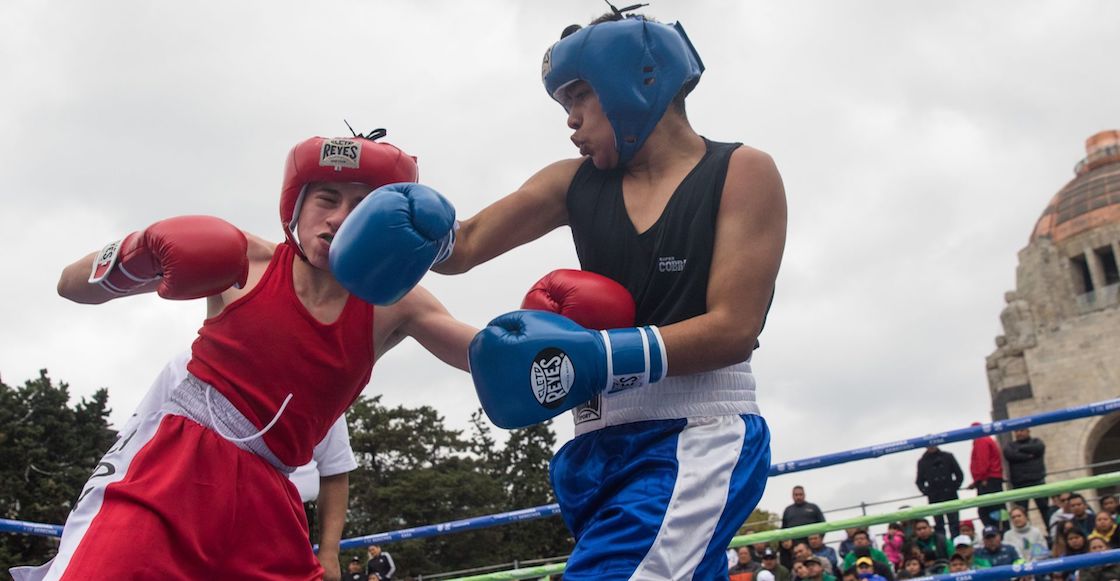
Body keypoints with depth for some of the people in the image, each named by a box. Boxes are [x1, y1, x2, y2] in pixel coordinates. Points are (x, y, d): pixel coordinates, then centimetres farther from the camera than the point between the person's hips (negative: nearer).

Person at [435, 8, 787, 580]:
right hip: (602, 445, 6)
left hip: (696, 436, -6)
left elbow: (734, 329, -9)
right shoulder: (575, 183, 13)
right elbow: (463, 247, 9)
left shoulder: (742, 173, -1)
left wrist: (594, 358, -20)